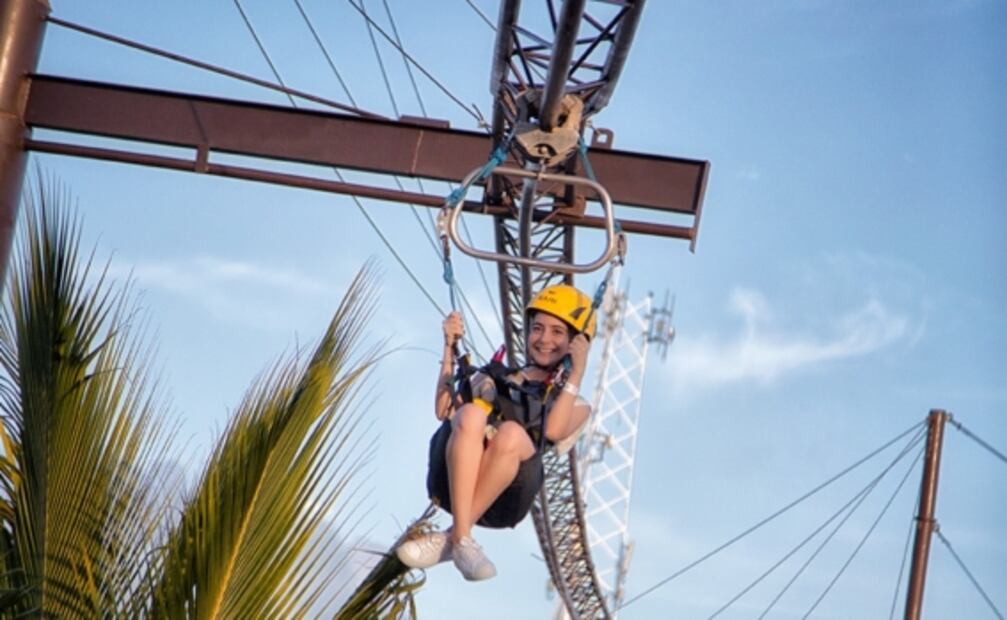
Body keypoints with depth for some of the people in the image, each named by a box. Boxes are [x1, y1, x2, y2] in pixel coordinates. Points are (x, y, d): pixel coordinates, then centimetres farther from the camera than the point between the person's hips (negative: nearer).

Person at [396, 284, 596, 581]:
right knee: (471, 415, -30)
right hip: (450, 483, 2)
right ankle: (463, 540, -40)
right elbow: (443, 410, 17)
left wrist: (576, 374, 1)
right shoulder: (497, 376, 33)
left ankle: (450, 538, -32)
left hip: (503, 498, -2)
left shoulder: (575, 405, 26)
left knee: (511, 432, -34)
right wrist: (450, 349, 15)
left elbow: (553, 431, 1)